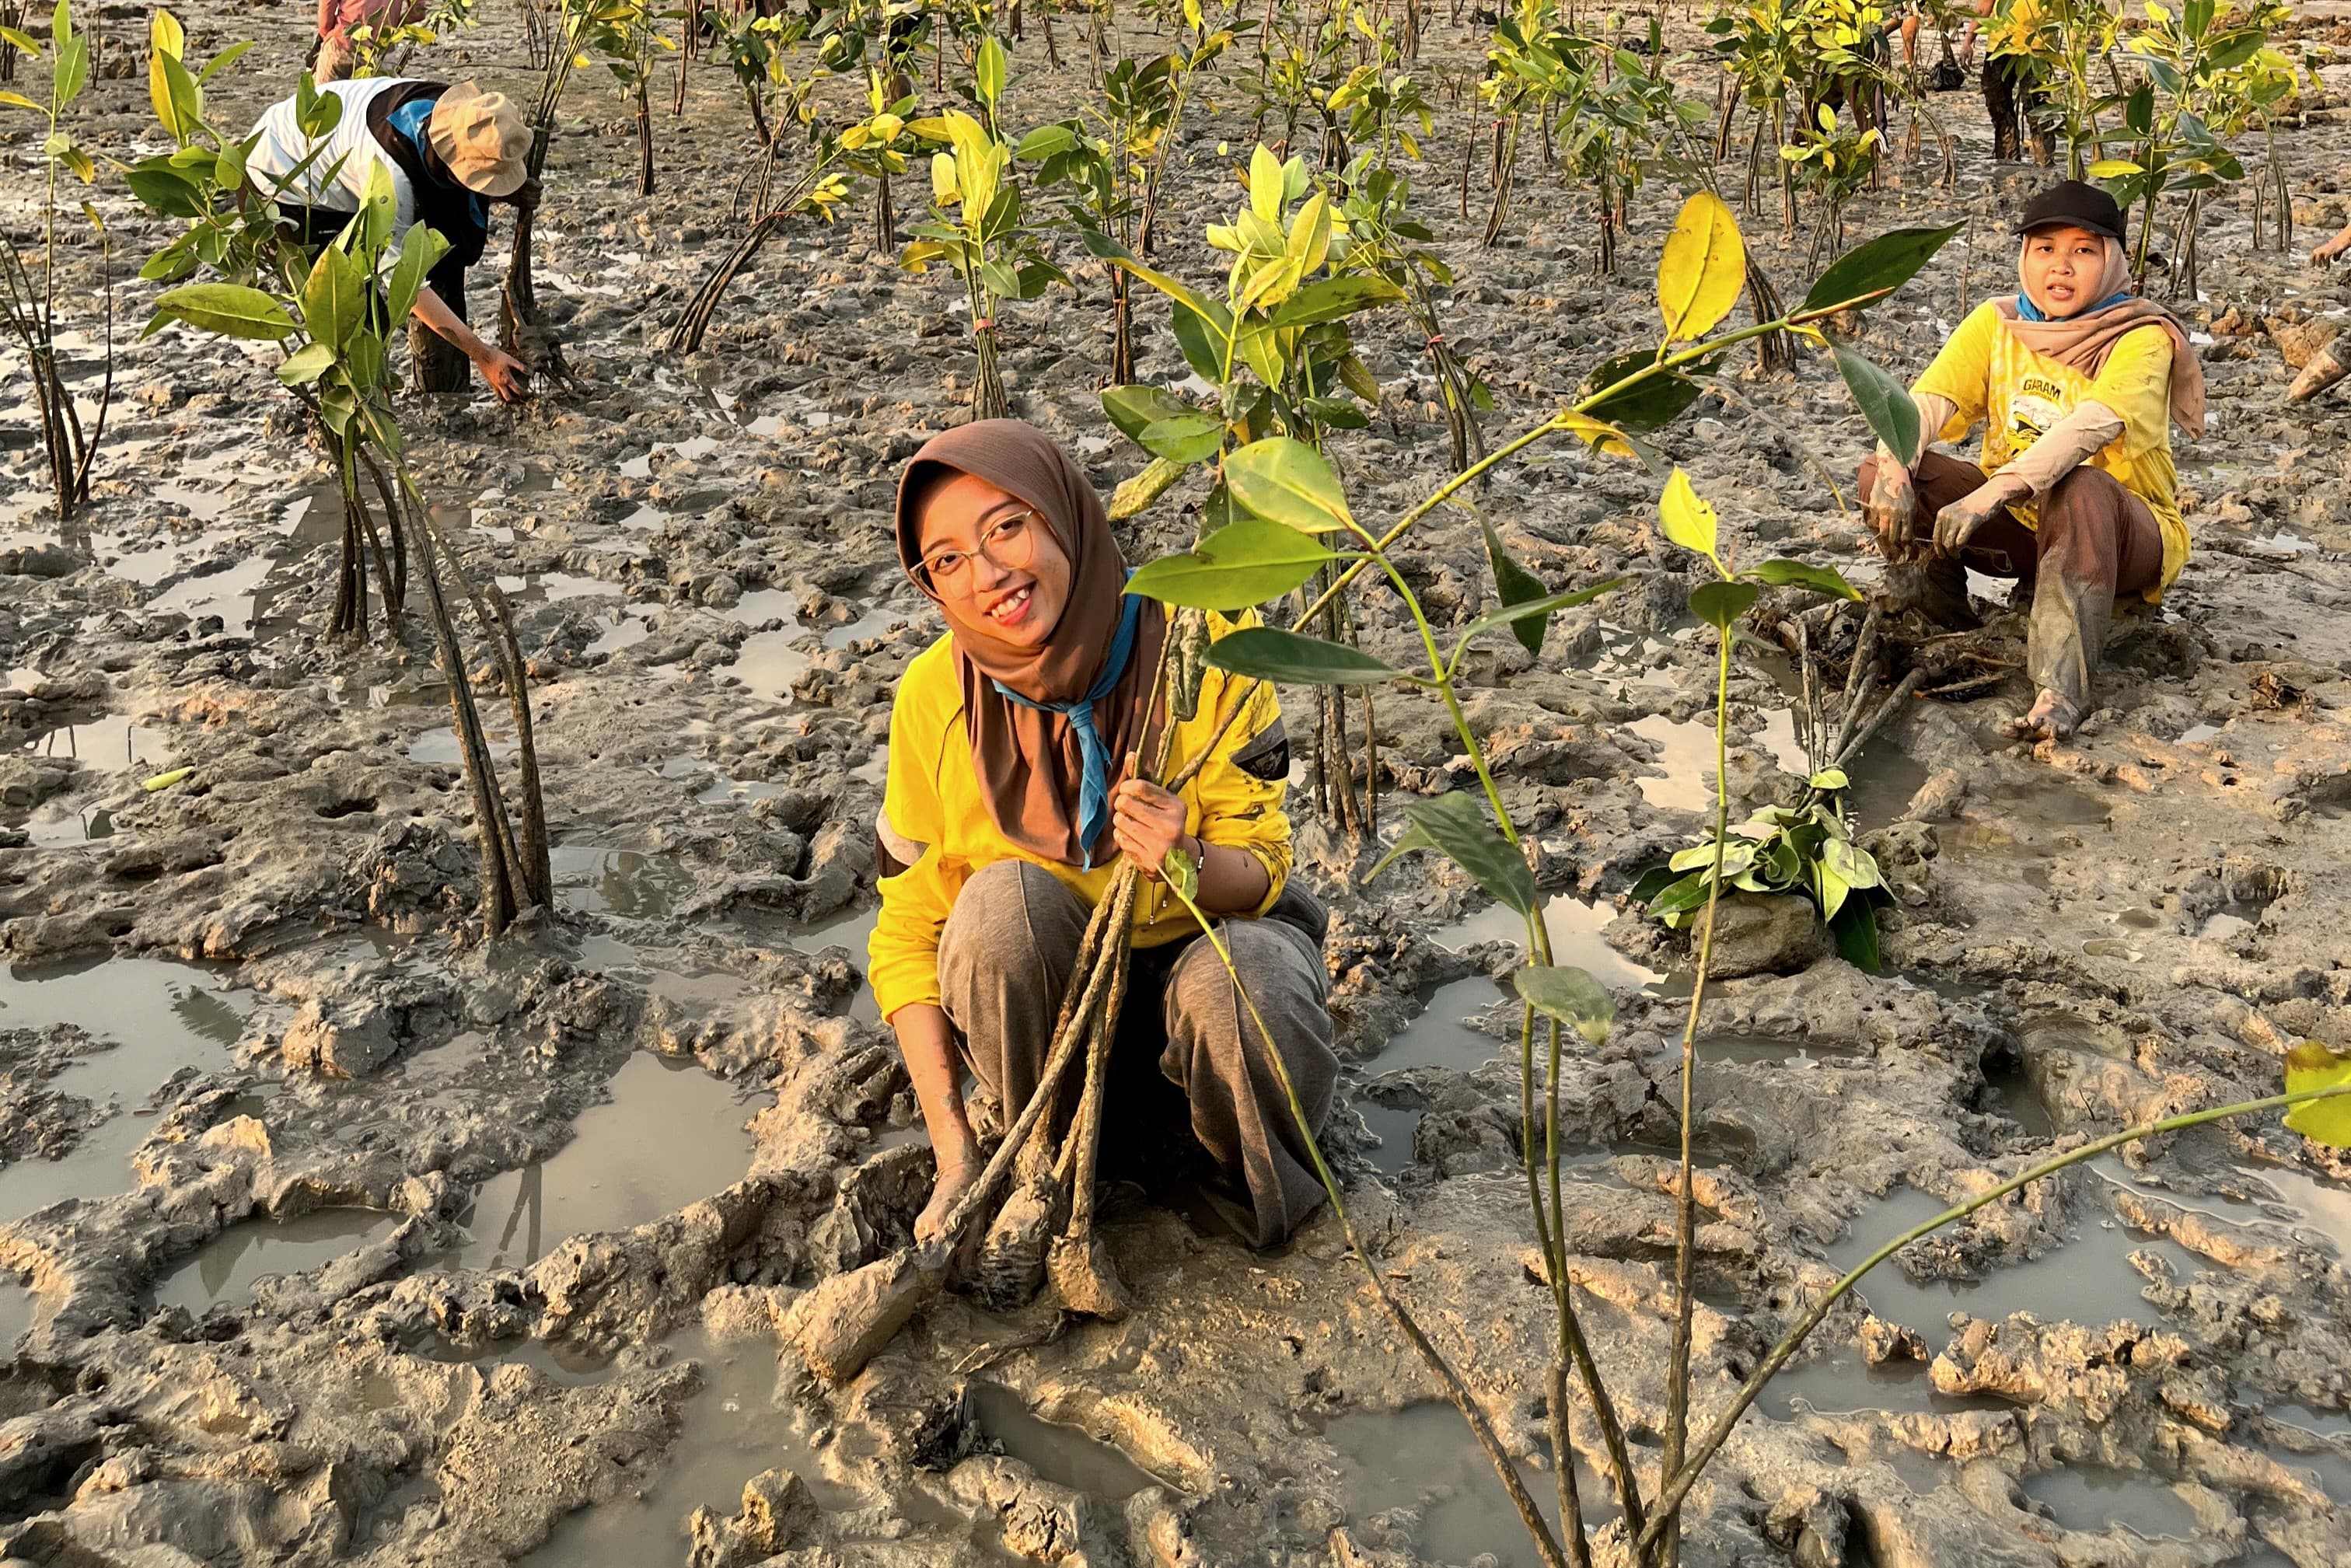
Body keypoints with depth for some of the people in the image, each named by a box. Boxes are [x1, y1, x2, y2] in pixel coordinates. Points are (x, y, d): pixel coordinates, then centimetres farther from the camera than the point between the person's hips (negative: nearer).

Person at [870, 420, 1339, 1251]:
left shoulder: (1198, 644, -20)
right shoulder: (935, 697, -15)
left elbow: (1261, 873, -14)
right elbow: (910, 931, -9)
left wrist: (1190, 860, -40)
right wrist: (954, 1154, -18)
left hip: (1211, 942, -1)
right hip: (1045, 997, 2)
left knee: (1241, 981, -35)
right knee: (1002, 896, -30)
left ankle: (1256, 1183, -3)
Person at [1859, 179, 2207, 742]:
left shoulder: (2142, 338, -13)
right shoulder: (1997, 322, 1)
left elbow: (2091, 427, -32)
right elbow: (1927, 400, -13)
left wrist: (1989, 494, -47)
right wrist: (1894, 472, -35)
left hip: (2122, 532, -4)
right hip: (2018, 526, 4)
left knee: (2081, 489, -41)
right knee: (1880, 471, -17)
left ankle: (2062, 688, -46)